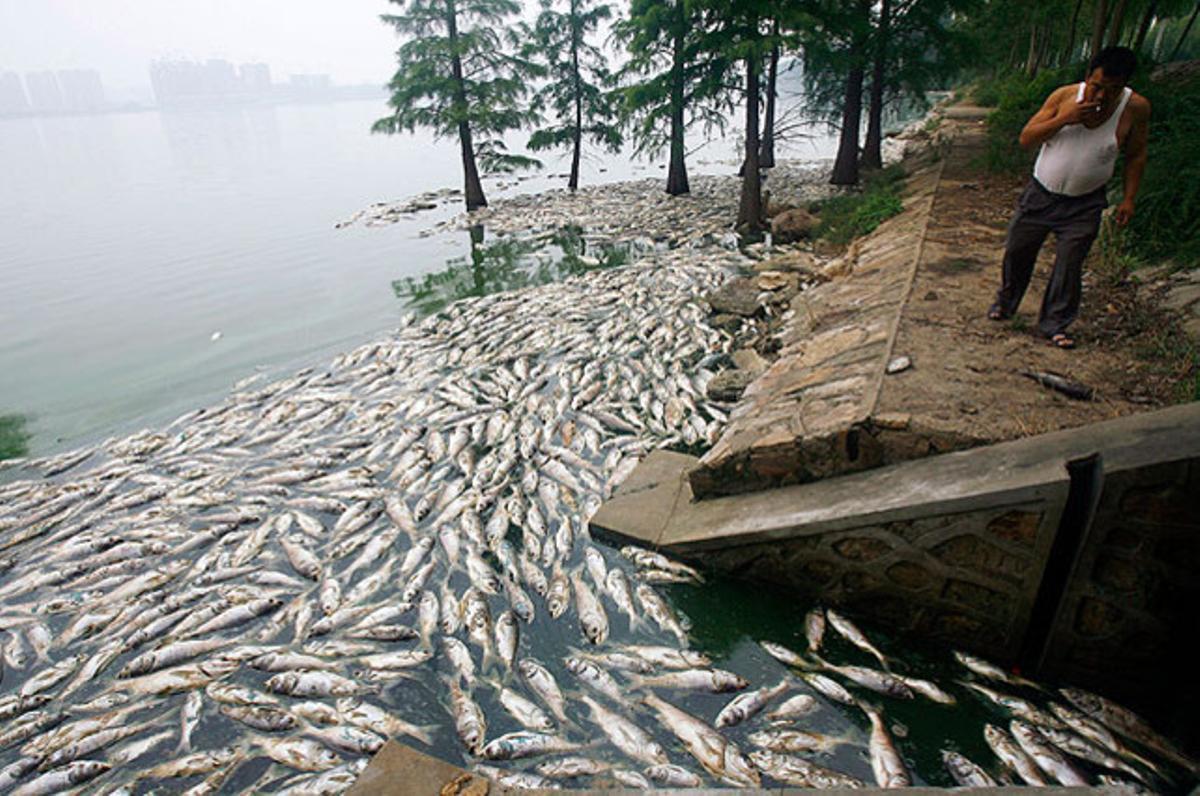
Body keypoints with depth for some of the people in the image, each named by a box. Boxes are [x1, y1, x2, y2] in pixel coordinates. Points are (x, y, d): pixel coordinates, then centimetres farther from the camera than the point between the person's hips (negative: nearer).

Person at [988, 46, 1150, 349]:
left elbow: (1136, 156, 1)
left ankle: (1054, 324, 14)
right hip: (1041, 195, 1)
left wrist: (1129, 198, -3)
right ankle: (1005, 304, 32)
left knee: (1069, 266, 0)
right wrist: (1064, 119, -26)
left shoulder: (1136, 108, -11)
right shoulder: (1065, 96, -11)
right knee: (1017, 251, 8)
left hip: (1083, 205, -1)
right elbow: (1026, 138, -11)